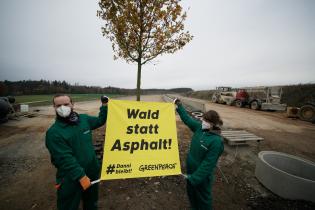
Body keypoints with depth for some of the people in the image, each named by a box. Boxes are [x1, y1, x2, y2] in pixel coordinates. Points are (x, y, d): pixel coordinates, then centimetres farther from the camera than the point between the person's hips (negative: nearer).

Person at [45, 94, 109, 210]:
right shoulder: (53, 132, -19)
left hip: (92, 172, 5)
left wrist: (104, 105, 1)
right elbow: (65, 158, -23)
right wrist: (81, 176, -24)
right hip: (70, 179, -4)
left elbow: (100, 121, 13)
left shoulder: (84, 119, -4)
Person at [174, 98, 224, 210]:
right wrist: (179, 106, 2)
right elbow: (187, 119, 4)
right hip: (191, 168, 7)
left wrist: (195, 178, -19)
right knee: (191, 192, 27)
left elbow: (208, 163, -23)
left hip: (202, 173, -7)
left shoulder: (216, 141, -28)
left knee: (203, 196, 19)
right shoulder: (199, 127, -9)